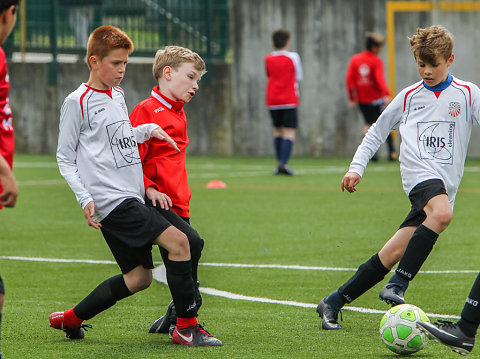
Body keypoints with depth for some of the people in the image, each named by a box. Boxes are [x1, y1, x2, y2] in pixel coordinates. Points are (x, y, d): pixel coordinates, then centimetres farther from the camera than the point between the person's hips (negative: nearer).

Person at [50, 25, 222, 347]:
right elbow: (65, 158, -4)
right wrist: (86, 199, -13)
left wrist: (148, 129, 14)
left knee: (139, 277, 10)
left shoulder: (118, 95, 17)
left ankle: (70, 320, 22)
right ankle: (186, 326, -12)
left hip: (132, 198, 9)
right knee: (178, 242, -18)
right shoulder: (77, 102, -6)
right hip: (110, 199, -9)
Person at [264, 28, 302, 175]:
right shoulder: (293, 57, -4)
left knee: (277, 131, 16)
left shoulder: (268, 59, 4)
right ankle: (283, 163, -21)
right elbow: (299, 77, 6)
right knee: (289, 132, -7)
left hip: (272, 101, 4)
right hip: (289, 100, -4)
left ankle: (279, 163, 16)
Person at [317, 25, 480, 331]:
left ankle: (334, 303, 3)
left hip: (446, 183, 1)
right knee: (442, 213, -36)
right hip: (419, 173, -1)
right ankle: (398, 286, -35)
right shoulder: (409, 96, 15)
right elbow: (378, 132, 22)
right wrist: (357, 167, 12)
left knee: (394, 253, -7)